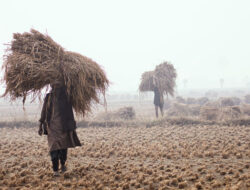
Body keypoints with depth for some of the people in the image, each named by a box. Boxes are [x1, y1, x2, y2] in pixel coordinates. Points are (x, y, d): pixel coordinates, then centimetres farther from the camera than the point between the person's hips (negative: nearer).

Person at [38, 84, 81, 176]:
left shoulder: (66, 98, 4)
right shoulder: (48, 97, 3)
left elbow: (70, 114, 8)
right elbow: (44, 112, 5)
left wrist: (72, 128, 4)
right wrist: (40, 126, 1)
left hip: (64, 125, 1)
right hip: (52, 125, -1)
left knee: (63, 147, 2)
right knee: (54, 147, -7)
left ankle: (63, 164, 28)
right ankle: (55, 170, -1)